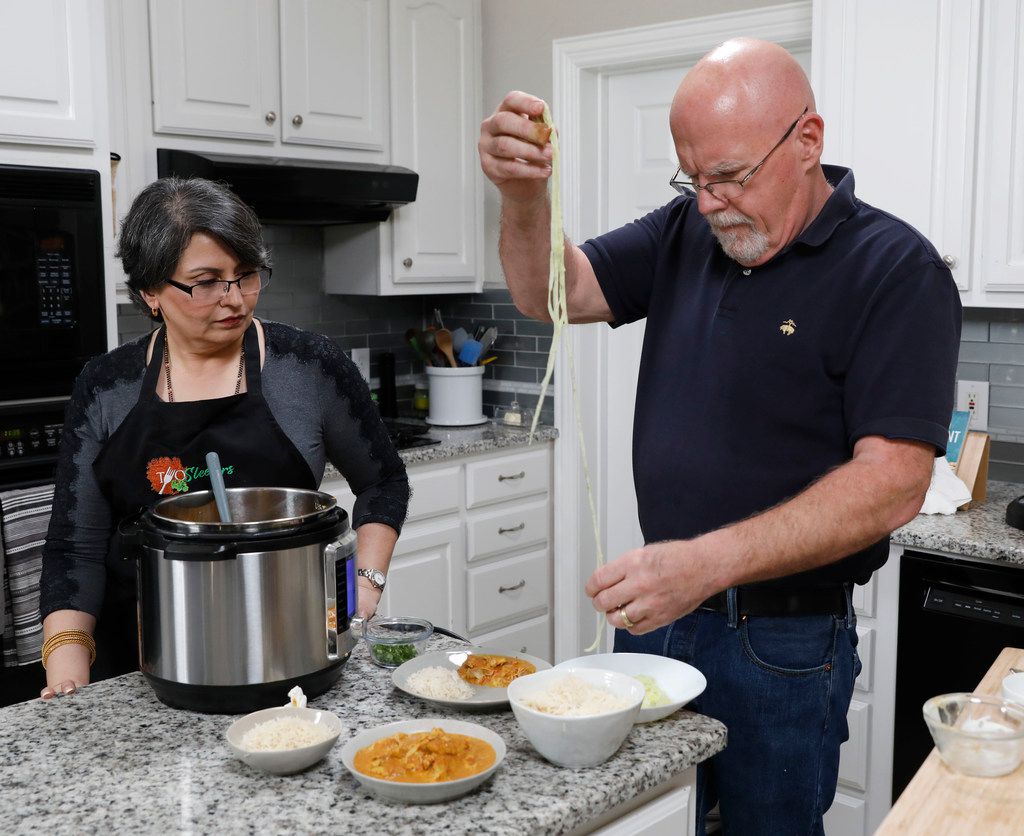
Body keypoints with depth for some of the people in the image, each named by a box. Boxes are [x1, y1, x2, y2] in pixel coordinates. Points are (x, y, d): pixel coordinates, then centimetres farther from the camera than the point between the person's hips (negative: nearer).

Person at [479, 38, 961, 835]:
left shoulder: (896, 272, -15)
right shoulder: (685, 232, 3)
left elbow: (893, 484, -23)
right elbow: (554, 294, -2)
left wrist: (707, 562, -32)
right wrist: (524, 195, -23)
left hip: (783, 642, -5)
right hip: (655, 612, 5)